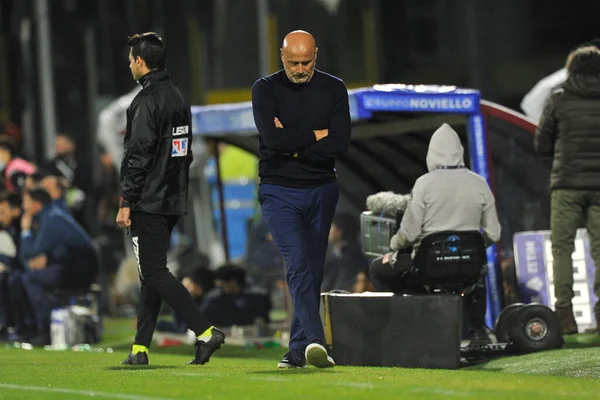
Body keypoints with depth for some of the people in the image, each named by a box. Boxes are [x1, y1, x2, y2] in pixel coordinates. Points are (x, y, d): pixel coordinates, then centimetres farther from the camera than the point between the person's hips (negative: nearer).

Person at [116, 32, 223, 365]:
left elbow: (138, 156, -19)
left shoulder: (147, 101, -14)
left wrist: (126, 203, -16)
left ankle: (206, 331, -19)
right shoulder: (178, 98, 15)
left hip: (149, 202, -9)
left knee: (155, 273, -9)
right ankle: (141, 348, 15)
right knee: (153, 272, 13)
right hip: (174, 202, 9)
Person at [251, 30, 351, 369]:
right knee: (299, 264, -18)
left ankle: (298, 350, 14)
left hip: (322, 191, 3)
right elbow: (272, 139, -18)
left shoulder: (333, 89, 2)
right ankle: (315, 341, -30)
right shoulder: (265, 89, -3)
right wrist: (315, 136, -10)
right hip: (279, 191, -3)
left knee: (313, 271, 6)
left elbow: (341, 144, -10)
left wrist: (293, 146, -13)